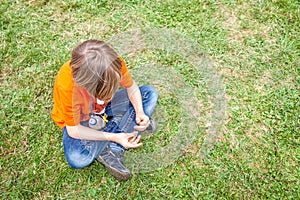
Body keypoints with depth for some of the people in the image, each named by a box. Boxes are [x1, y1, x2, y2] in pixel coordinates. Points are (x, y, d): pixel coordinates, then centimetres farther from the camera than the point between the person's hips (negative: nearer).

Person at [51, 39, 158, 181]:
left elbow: (131, 87, -7)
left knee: (150, 93, -10)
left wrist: (140, 112, -24)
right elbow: (73, 130, -28)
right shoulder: (66, 86, -38)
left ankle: (111, 152, -18)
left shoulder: (114, 63, -28)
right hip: (78, 120, -5)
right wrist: (114, 137, -32)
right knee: (76, 159, -34)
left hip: (104, 107, 5)